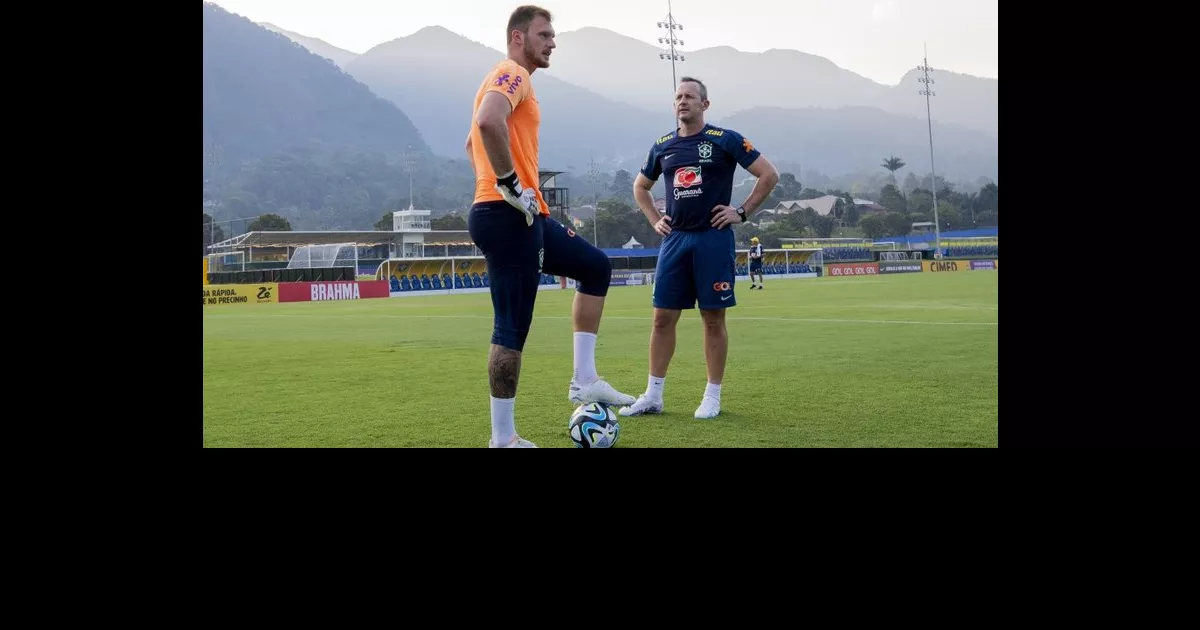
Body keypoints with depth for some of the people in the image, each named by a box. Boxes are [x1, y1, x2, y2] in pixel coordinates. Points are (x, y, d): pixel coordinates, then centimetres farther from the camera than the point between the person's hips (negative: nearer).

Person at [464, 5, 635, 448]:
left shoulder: (512, 80, 23)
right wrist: (510, 184, -22)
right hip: (508, 217, -11)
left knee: (597, 267, 18)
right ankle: (503, 440, 4)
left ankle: (584, 381, 14)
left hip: (523, 216, 11)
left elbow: (472, 143, 33)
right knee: (513, 330, -6)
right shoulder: (513, 74, -9)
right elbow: (489, 122, -32)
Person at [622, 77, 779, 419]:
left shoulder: (725, 140, -2)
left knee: (713, 318, 1)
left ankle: (713, 397, 11)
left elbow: (769, 174, -2)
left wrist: (742, 212, -5)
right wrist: (654, 220, 13)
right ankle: (653, 395, 11)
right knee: (663, 317, 3)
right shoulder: (663, 146, 11)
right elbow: (640, 186, 26)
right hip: (675, 239, 4)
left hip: (713, 238, -4)